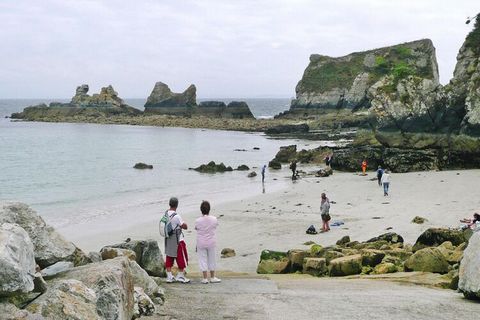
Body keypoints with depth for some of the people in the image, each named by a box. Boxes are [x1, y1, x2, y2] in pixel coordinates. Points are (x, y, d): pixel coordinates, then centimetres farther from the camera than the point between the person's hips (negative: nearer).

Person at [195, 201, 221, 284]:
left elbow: (196, 228, 0)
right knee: (211, 260, 14)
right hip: (211, 243, 1)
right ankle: (212, 277, 21)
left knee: (202, 260, 7)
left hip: (201, 243, -1)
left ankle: (205, 278, 7)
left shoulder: (198, 221, -16)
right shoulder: (214, 219, -12)